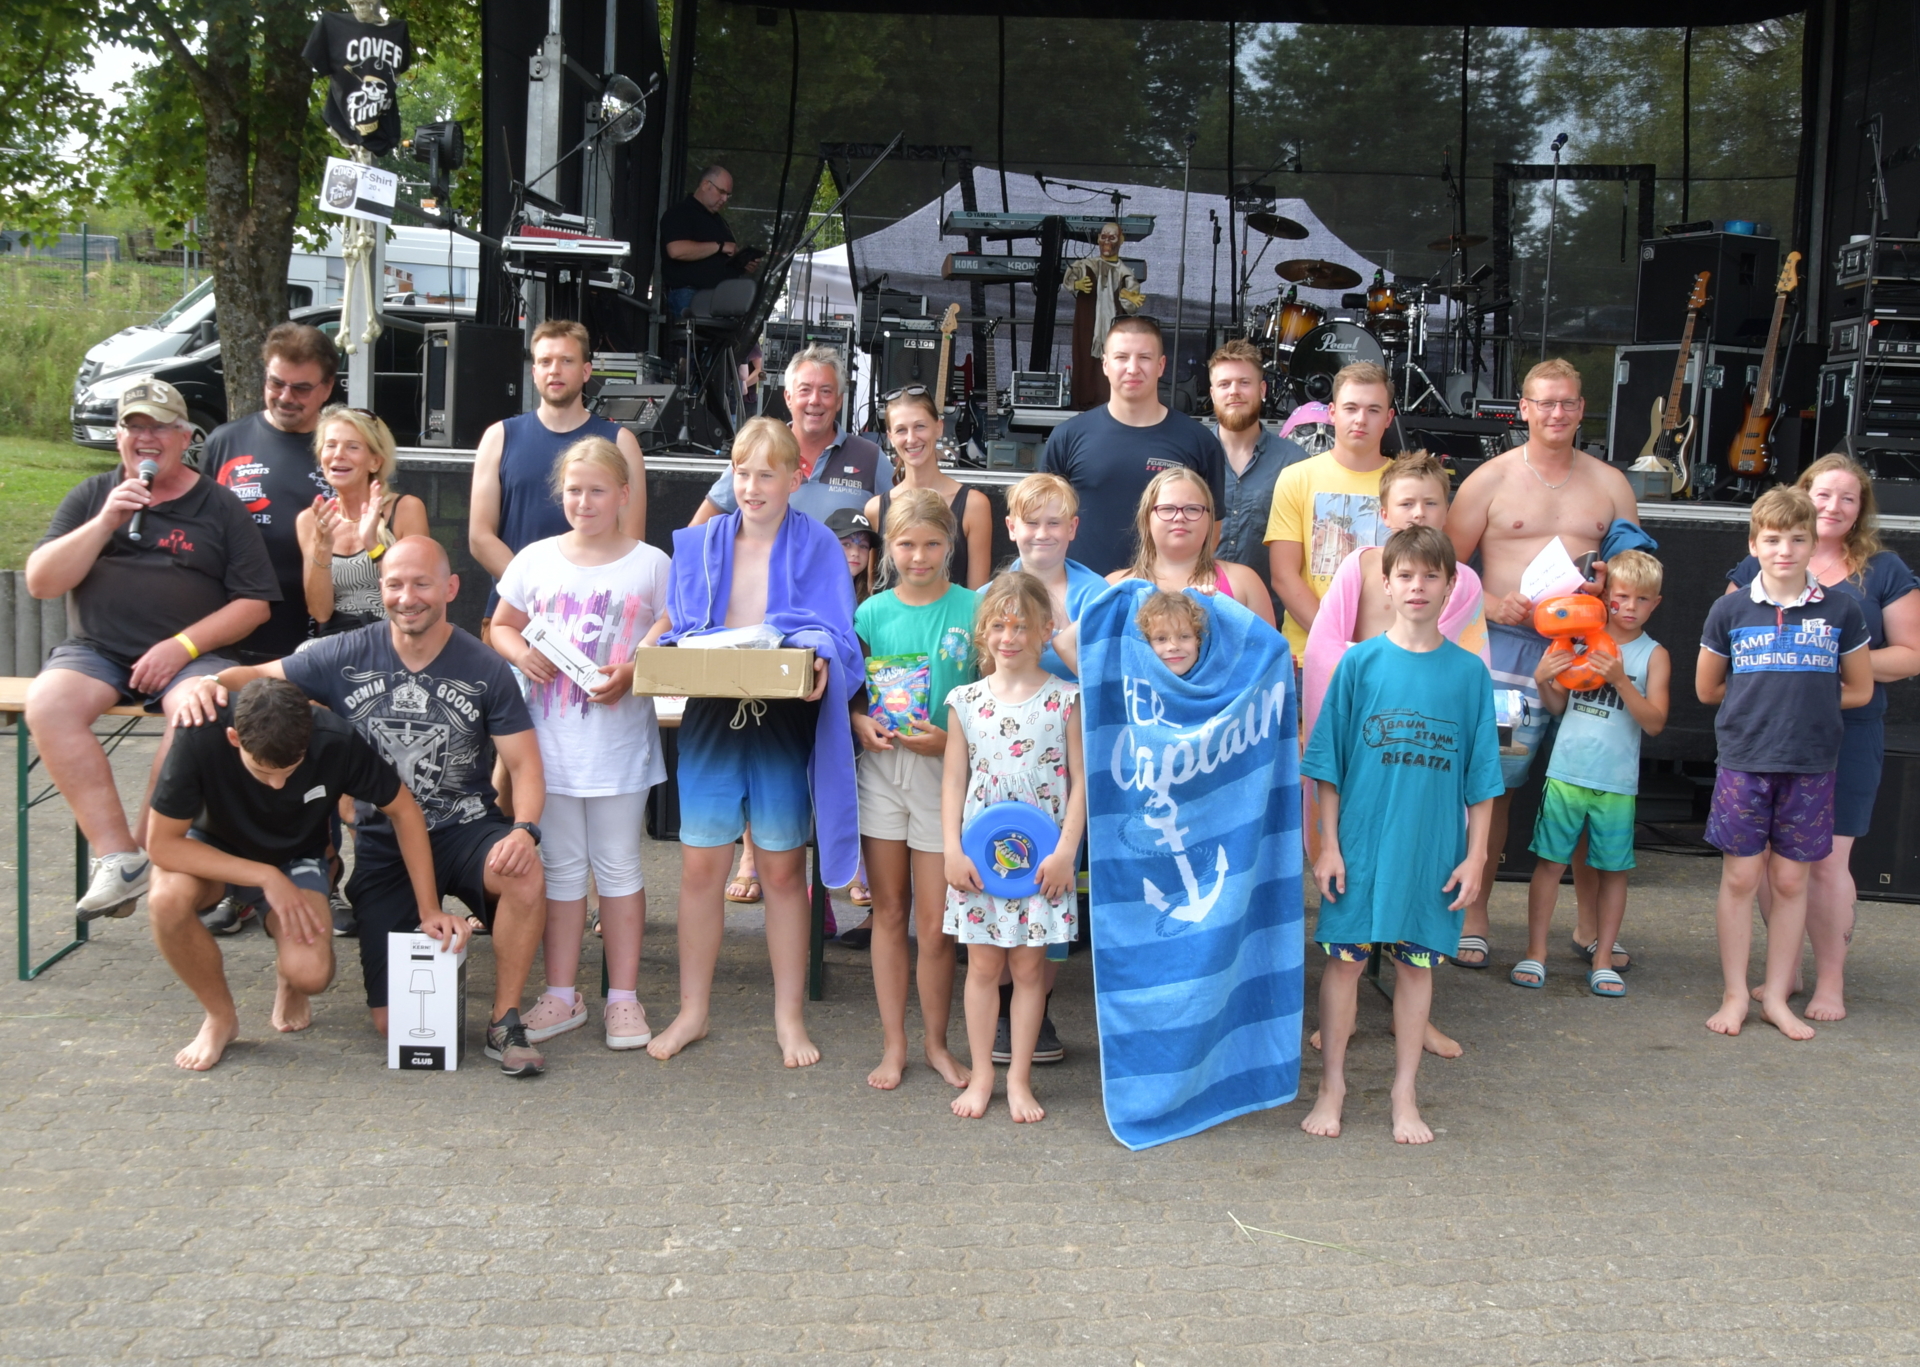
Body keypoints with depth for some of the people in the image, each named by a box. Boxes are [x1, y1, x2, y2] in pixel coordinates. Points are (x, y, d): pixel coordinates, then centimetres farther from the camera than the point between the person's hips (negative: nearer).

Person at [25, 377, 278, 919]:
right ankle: (117, 858, -29)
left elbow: (254, 604, 4)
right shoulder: (90, 496, 15)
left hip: (187, 656, -2)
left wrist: (184, 645, -10)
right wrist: (105, 522, -7)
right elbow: (40, 583, 6)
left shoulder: (219, 507, 9)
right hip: (94, 652, 2)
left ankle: (148, 847, -20)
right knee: (48, 703, -30)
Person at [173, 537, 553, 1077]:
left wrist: (524, 829, -29)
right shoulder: (346, 657, -3)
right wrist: (209, 683, -18)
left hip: (465, 829, -1)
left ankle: (504, 1022, -14)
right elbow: (262, 677, 5)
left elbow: (525, 766, -9)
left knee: (526, 878, -38)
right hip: (382, 844, 1)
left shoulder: (486, 671, -7)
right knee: (393, 1025, -4)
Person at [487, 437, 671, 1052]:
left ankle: (624, 995, 15)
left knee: (618, 864, 6)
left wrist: (631, 673, -18)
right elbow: (501, 626, 16)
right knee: (561, 866, 10)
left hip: (619, 743, -2)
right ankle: (562, 994, 20)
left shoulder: (652, 565, -1)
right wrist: (520, 652, -6)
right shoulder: (536, 560, 6)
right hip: (551, 741, 2)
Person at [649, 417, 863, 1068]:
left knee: (784, 869, 6)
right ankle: (693, 1010, 18)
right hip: (710, 717, 3)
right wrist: (663, 659, -10)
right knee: (700, 867, 3)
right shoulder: (699, 545, 10)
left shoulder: (818, 549, 1)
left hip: (785, 720, -2)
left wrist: (818, 664, -26)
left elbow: (833, 638, -5)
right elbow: (675, 630, 12)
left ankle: (789, 1016, 18)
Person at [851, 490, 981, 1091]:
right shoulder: (872, 611, 6)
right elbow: (849, 691, 15)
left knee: (935, 922, 0)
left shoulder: (973, 609, -3)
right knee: (888, 911, 9)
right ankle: (893, 1042, 20)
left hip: (944, 773, -3)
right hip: (880, 769, 3)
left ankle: (937, 1042, 19)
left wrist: (952, 740, -16)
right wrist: (859, 722, -5)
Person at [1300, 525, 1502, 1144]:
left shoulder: (1469, 672, 1)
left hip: (1434, 850, 1)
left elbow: (1481, 776, 4)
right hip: (1361, 843, -1)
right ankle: (1332, 1087, 20)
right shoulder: (1359, 663, -2)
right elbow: (1329, 764, 0)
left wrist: (1476, 855, 0)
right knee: (1344, 959, 5)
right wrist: (1328, 844, -4)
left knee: (1417, 964, 9)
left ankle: (1405, 1097, 21)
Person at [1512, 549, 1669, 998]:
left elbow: (1655, 722, -8)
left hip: (1617, 784, -1)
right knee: (1550, 861, 3)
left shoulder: (1653, 655, 1)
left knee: (1614, 869, 6)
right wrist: (1543, 680, -9)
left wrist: (1620, 680, -19)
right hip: (1566, 773, 1)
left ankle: (1602, 958, 18)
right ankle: (1536, 952, 13)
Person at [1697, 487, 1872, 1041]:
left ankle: (1777, 996, 19)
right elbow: (1707, 689, 8)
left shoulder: (1841, 610, 0)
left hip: (1810, 766, 0)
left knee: (1791, 880, 7)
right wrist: (1791, 695, 7)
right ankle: (1735, 994, 14)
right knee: (1740, 877, 3)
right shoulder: (1730, 611, 0)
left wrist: (1787, 694, 3)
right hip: (1743, 763, 0)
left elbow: (1859, 690, 8)